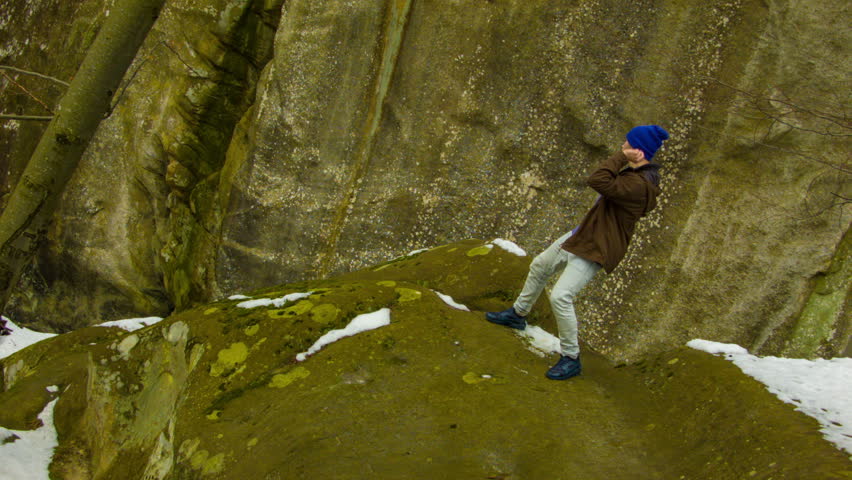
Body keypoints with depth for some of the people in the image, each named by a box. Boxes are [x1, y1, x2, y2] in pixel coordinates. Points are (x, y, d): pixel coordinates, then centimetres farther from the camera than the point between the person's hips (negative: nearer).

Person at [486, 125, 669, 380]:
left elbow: (598, 181, -37)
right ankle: (518, 314, 46)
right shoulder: (636, 172, 3)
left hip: (595, 249, -11)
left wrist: (622, 157, -29)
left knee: (560, 296, -19)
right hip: (582, 234, 11)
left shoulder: (639, 184, -29)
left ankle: (571, 359, -3)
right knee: (539, 266, 24)